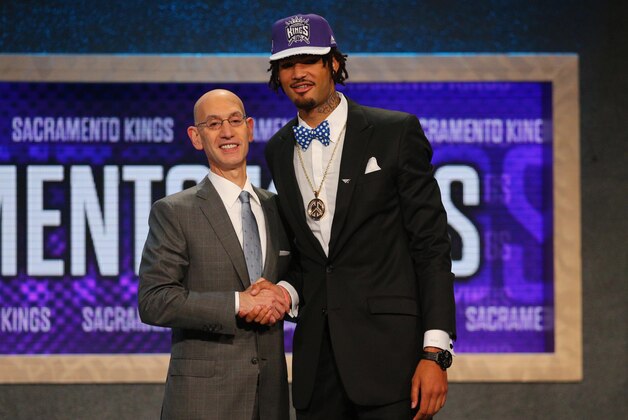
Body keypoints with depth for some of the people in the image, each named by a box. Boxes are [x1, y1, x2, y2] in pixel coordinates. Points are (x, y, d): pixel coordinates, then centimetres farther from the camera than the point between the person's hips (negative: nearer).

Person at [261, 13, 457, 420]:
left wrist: (435, 353, -12)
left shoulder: (396, 132, -2)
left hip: (388, 350, -5)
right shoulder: (279, 151, 13)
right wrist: (286, 292, -2)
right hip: (318, 357, 5)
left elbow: (432, 244, -5)